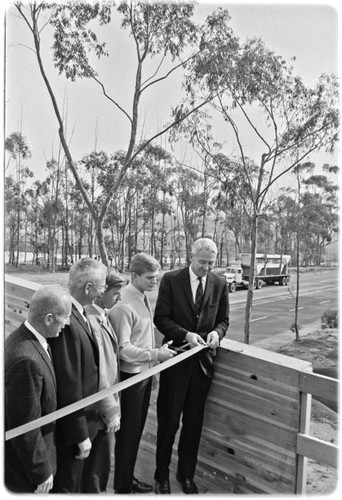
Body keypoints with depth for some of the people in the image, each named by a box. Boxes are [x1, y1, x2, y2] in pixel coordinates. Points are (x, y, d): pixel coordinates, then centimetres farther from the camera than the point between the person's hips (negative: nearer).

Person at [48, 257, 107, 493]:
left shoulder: (81, 313, -2)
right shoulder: (66, 322, -31)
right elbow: (69, 385, -26)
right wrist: (80, 435, -17)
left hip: (88, 417, 8)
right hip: (72, 425, -8)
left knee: (76, 478, 28)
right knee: (67, 484, 17)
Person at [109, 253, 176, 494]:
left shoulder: (144, 298, 3)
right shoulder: (124, 305, -24)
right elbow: (124, 349, -24)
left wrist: (151, 369, 13)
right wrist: (156, 354, -21)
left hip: (144, 373, 8)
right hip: (130, 376, -8)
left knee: (137, 429, 21)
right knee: (127, 431, 10)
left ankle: (128, 477, 40)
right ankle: (122, 486, 31)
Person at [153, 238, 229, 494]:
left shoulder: (220, 284, 0)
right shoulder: (171, 280, -9)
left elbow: (223, 319, 8)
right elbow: (161, 318, -9)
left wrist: (217, 333, -13)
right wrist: (186, 334, -21)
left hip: (203, 360, 3)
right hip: (176, 358, -2)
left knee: (194, 422, 16)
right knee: (168, 421, 11)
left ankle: (186, 474, 38)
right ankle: (162, 475, 34)